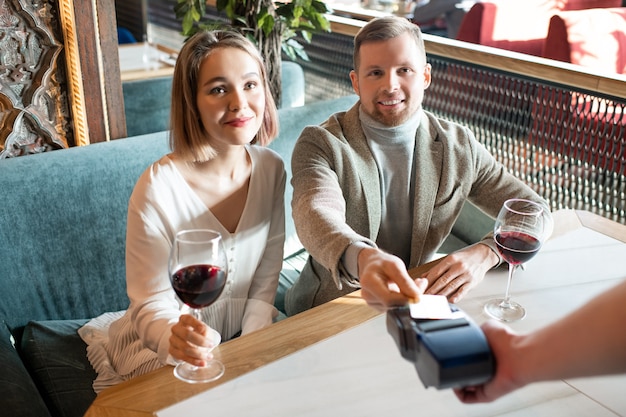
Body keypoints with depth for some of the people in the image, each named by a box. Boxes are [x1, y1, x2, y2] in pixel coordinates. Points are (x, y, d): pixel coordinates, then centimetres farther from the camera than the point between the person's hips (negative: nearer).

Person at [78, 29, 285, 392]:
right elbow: (151, 302, -17)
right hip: (163, 348, -4)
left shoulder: (271, 168, -8)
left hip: (243, 332, 5)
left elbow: (266, 279, -2)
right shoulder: (159, 187, -23)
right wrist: (175, 336, -38)